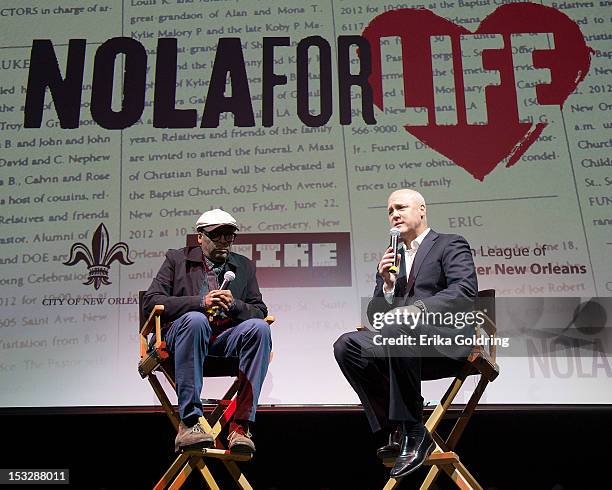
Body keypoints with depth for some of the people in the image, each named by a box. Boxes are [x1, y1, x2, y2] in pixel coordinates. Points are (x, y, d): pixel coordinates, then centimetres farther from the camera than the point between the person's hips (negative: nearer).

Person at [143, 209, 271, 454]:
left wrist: (234, 305, -9)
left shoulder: (245, 266, 20)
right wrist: (200, 302, -12)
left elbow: (260, 312, 14)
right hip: (181, 332, -2)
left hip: (225, 337, 3)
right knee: (195, 319, -36)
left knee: (259, 328, -28)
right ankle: (189, 423, -35)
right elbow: (151, 301, 0)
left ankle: (240, 425, -31)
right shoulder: (177, 259, 13)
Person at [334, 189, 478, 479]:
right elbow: (376, 316, 18)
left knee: (396, 328, -35)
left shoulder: (450, 245, 9)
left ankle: (412, 431, -25)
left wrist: (418, 309, -22)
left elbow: (465, 291, -11)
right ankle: (395, 429, -15)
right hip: (399, 339, 6)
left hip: (445, 340, -6)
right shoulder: (392, 258, 25)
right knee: (346, 346, -18)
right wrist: (387, 284, 0)